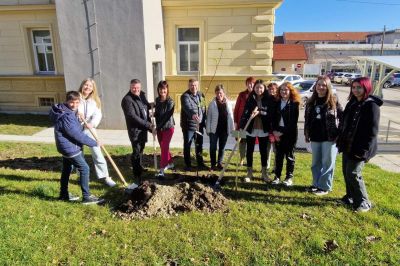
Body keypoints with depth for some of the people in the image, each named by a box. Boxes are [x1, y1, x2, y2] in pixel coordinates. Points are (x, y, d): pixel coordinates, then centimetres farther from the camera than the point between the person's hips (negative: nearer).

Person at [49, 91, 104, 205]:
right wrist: (94, 143, -18)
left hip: (68, 147, 10)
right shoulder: (66, 117, -26)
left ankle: (64, 194, 34)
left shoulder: (69, 112, 5)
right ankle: (86, 197, -1)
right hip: (70, 148, -10)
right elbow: (78, 135, -25)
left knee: (67, 170, 19)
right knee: (84, 169, -7)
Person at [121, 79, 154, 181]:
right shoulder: (127, 99, -17)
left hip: (143, 128, 8)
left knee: (141, 148, 21)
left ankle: (139, 166, 40)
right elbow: (132, 116, -23)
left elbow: (147, 107, 23)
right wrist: (148, 125, -22)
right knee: (136, 151, -2)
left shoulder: (142, 95, 8)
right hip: (135, 129, -8)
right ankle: (137, 173, 9)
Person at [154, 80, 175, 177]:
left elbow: (167, 116, -20)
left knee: (164, 147, -8)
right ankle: (170, 163, 33)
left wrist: (160, 126, -23)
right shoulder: (157, 100, 5)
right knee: (163, 147, 15)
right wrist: (154, 113, -6)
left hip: (168, 127, -7)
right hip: (159, 128, 7)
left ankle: (162, 169, -3)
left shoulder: (170, 101, -14)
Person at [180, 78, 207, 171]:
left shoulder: (201, 95, 10)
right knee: (187, 146, 4)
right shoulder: (185, 96, -13)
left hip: (199, 125, 6)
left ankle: (200, 163, 27)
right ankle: (187, 165, 17)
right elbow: (187, 107, -34)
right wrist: (193, 114, -53)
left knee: (199, 145, 14)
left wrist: (204, 122, 13)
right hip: (189, 125, -6)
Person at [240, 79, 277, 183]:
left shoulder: (269, 99, -3)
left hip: (264, 130, -1)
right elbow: (245, 113, -4)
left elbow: (272, 114, -7)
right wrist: (242, 126, -15)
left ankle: (264, 173, 26)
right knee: (249, 151, 8)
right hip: (250, 129, 1)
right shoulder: (250, 99, 0)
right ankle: (249, 173, 22)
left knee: (263, 151, 12)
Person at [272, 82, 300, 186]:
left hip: (290, 133, -4)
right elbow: (274, 118, 6)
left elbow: (293, 121, -10)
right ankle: (277, 176, 16)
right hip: (278, 132, 4)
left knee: (289, 155, 5)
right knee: (278, 155, 8)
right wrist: (275, 131, -7)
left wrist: (282, 132, -13)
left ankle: (289, 177, 14)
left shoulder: (294, 104, -5)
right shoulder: (277, 103, 9)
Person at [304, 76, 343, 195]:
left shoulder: (333, 101, -6)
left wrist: (340, 134, -9)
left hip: (330, 138, -5)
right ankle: (316, 184, 27)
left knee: (327, 163, 4)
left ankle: (325, 187, 13)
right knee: (316, 163, 14)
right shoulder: (311, 102, 8)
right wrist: (306, 134, 12)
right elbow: (307, 119, 13)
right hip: (315, 138, 5)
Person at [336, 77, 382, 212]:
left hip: (359, 148, -8)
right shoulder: (352, 103, 10)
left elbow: (372, 131, -17)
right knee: (346, 172, 13)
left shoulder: (372, 105, -13)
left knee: (353, 174, -6)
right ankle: (351, 197, 31)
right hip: (348, 145, 8)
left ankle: (363, 202, 12)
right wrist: (341, 141, 11)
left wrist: (364, 151, -21)